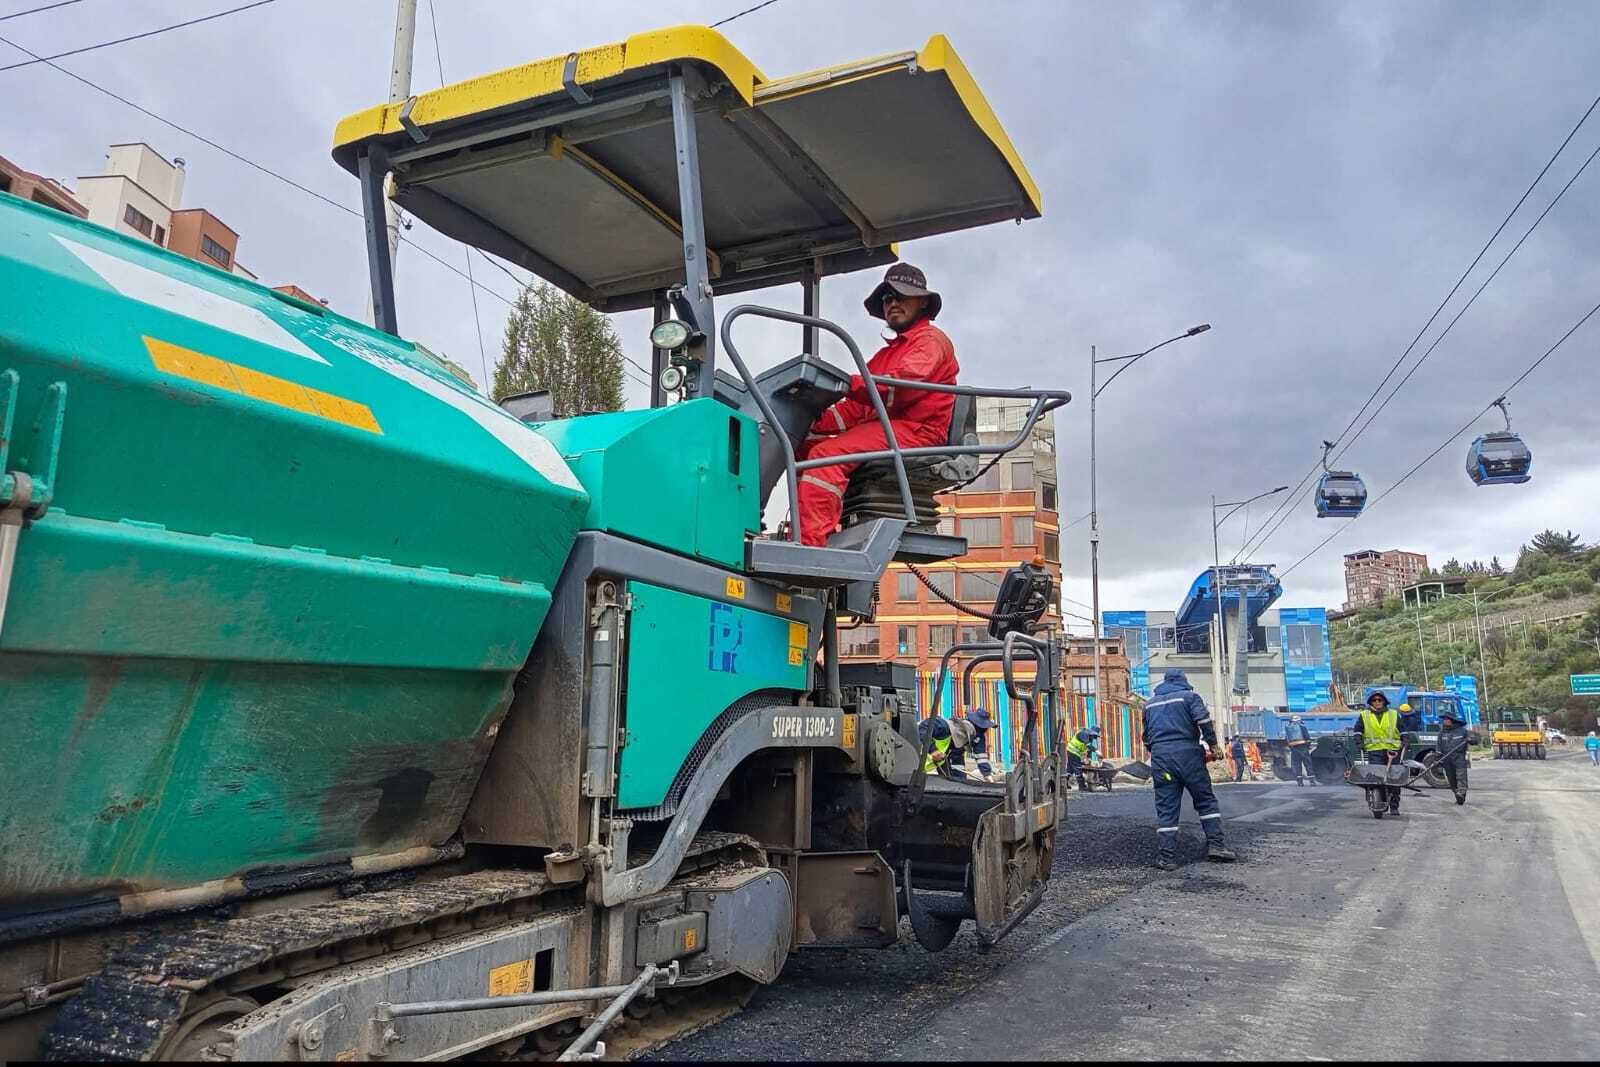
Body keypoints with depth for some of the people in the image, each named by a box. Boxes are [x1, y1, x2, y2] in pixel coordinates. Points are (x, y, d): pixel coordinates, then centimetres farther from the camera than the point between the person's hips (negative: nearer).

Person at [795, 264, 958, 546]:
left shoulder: (931, 339, 6)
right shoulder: (887, 354, 31)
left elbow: (905, 384, -16)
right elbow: (858, 407, 18)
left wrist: (847, 383, -25)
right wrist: (820, 422, -1)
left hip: (915, 429, -9)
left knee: (826, 453, -28)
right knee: (804, 445, -6)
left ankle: (810, 542, -39)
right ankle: (802, 533, -19)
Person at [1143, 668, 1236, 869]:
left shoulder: (1150, 703, 20)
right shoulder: (1189, 696, 6)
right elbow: (1203, 719, -10)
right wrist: (1213, 744, -2)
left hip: (1160, 757, 3)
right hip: (1187, 754, -3)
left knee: (1166, 808, 2)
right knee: (1206, 800, 10)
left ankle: (1167, 857, -2)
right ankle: (1215, 843, 4)